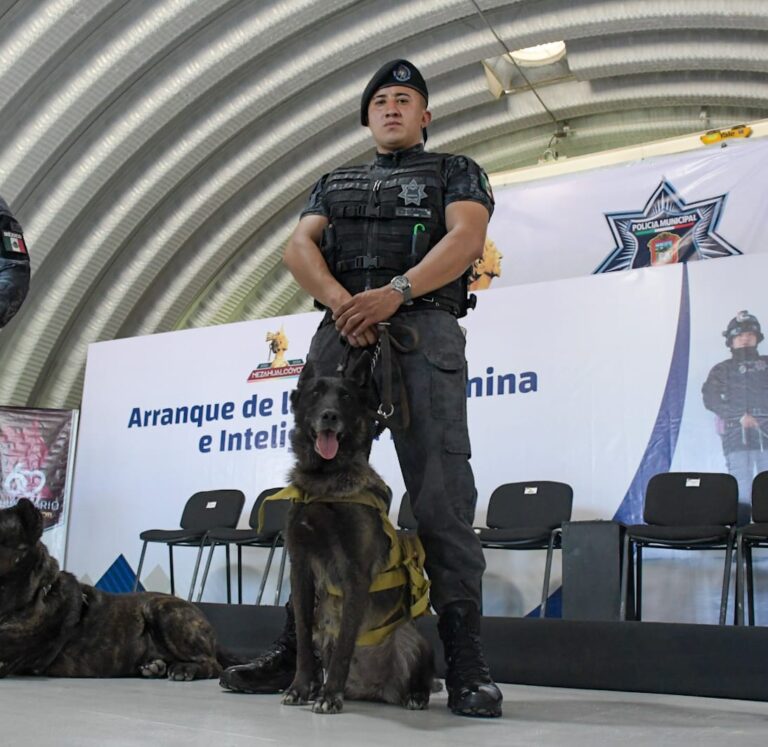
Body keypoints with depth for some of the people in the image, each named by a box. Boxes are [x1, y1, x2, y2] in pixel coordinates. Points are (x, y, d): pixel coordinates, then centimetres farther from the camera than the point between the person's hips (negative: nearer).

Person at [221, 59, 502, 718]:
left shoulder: (456, 172, 18)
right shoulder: (335, 184, 28)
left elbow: (466, 237, -2)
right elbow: (299, 247, 11)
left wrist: (396, 291, -19)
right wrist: (340, 300, -11)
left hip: (424, 329, -4)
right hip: (340, 333, 4)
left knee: (442, 496, -13)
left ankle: (466, 664, -12)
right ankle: (298, 650, 8)